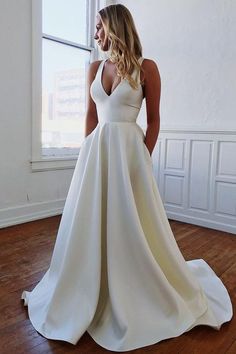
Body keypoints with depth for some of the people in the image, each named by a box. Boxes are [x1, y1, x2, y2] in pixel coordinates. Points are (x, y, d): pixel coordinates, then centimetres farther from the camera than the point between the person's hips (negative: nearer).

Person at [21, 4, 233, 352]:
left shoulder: (146, 68, -1)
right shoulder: (95, 68, 12)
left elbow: (154, 119, -1)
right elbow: (91, 115, 14)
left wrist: (143, 158, -6)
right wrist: (89, 152, 8)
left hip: (129, 150, -5)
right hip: (96, 151, 5)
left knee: (133, 226, 2)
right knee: (91, 223, 10)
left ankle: (133, 297, 27)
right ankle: (91, 295, 31)